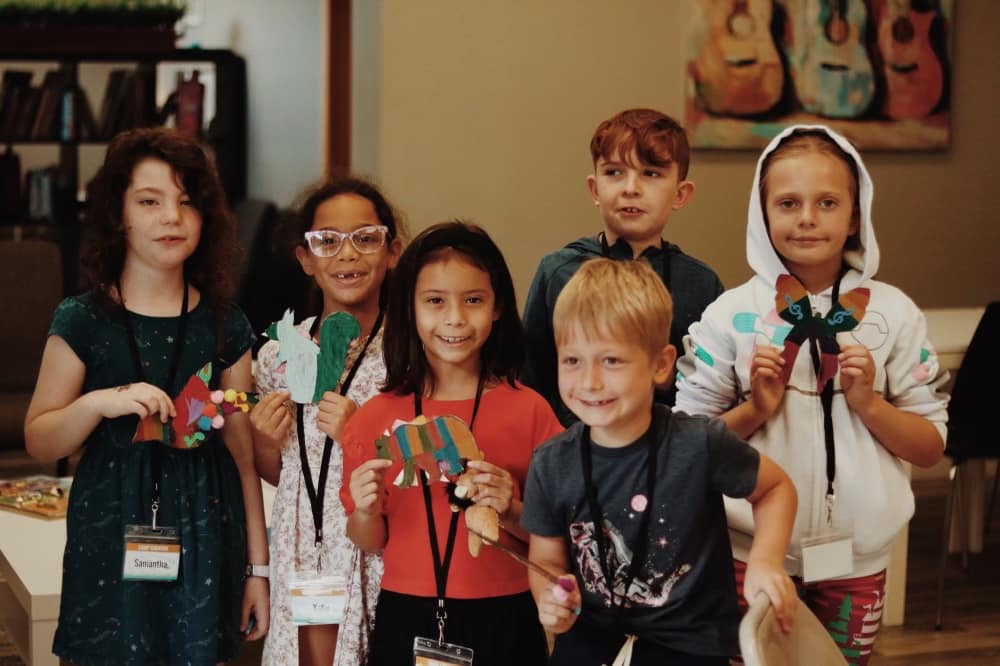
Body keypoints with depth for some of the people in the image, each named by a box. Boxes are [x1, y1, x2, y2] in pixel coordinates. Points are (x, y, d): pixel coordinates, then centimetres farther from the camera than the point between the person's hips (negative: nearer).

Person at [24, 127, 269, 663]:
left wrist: (257, 567, 6)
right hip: (109, 541, -2)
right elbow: (38, 443, -1)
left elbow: (243, 454, 7)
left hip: (204, 537, 2)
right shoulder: (83, 322, -2)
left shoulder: (224, 326, 4)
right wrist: (99, 402, -20)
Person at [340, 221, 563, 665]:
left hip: (502, 620, -1)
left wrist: (512, 513, -19)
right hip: (405, 620, 1)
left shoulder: (529, 411, -8)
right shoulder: (375, 418, -2)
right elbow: (370, 544, 6)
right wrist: (365, 512, -14)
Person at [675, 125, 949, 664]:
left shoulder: (893, 313, -1)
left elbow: (931, 447, 2)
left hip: (855, 558, 1)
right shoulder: (730, 316, -5)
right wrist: (754, 410, -17)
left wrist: (868, 403, -14)